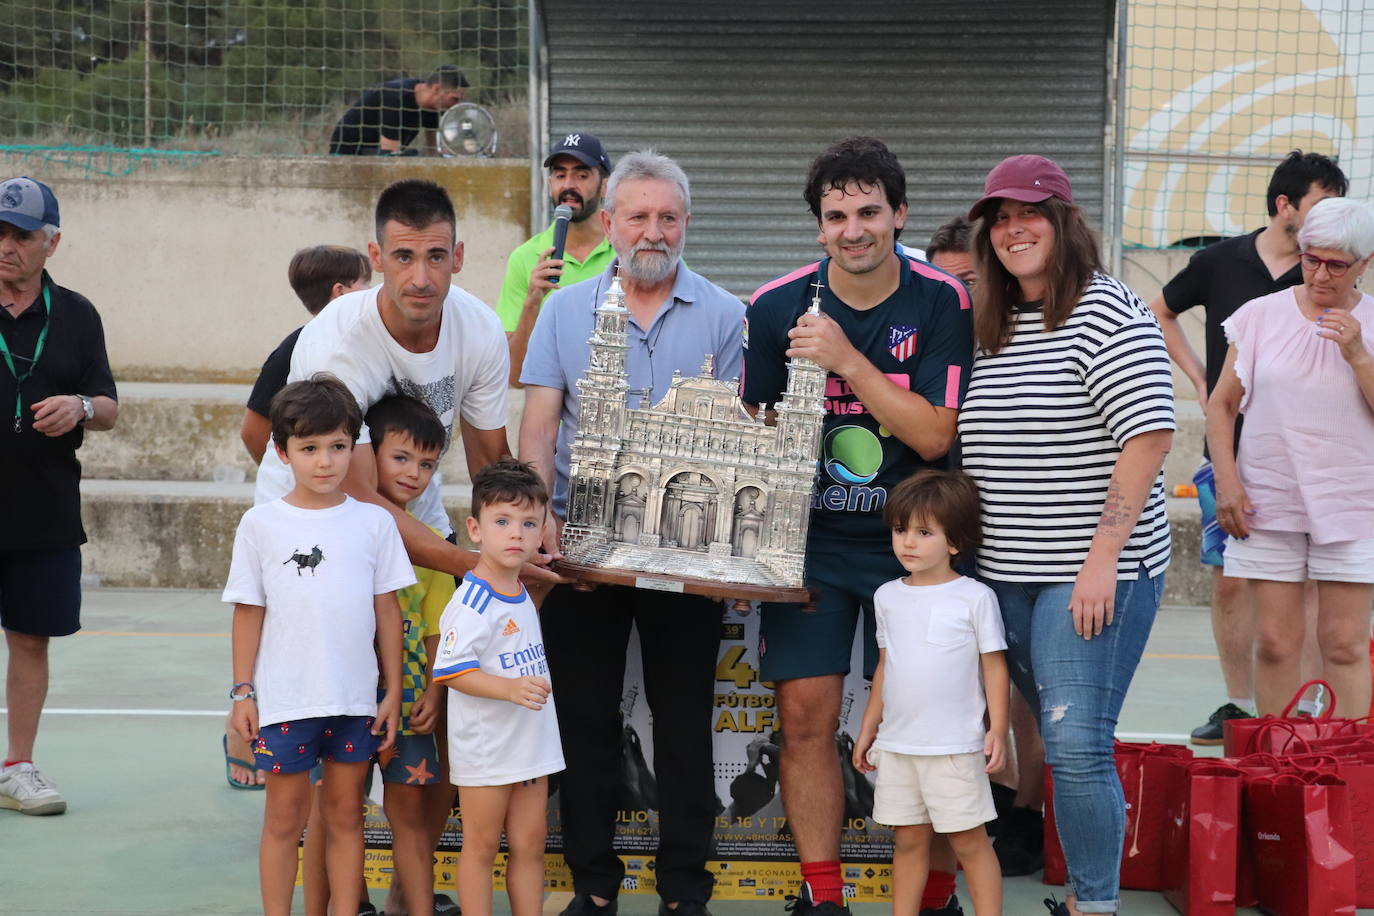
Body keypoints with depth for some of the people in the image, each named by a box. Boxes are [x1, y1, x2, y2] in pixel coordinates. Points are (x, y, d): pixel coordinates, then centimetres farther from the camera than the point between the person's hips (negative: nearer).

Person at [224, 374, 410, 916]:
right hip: (284, 698, -1)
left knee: (345, 814, 10)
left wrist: (393, 691, 4)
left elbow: (387, 610, 4)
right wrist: (242, 692, 0)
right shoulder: (261, 525, -1)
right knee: (285, 816, 7)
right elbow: (248, 612, 2)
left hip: (355, 698, 1)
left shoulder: (374, 523, 2)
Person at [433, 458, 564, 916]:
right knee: (481, 846, 3)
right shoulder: (472, 601, -19)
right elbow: (453, 672, -24)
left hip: (531, 745, 8)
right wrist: (511, 689, -32)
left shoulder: (524, 596, 9)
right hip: (485, 750, -8)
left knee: (530, 844, 12)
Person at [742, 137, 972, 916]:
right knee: (806, 717, -1)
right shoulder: (778, 306, -2)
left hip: (909, 539, -1)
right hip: (809, 538, 2)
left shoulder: (942, 303, -7)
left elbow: (934, 436, -13)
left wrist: (848, 360, -21)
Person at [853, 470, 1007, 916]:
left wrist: (997, 728, -10)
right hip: (897, 743, 5)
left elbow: (994, 665, -3)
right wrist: (868, 726, 16)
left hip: (954, 745, -5)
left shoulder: (974, 597, -5)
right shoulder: (887, 597, 9)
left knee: (969, 840, -1)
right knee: (908, 840, 11)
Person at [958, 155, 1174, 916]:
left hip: (1091, 573, -7)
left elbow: (1150, 434, -16)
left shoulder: (1107, 313, -9)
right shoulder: (990, 328, 14)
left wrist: (1103, 557, -20)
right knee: (1055, 740, 12)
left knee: (1076, 745, -11)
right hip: (1005, 571, 7)